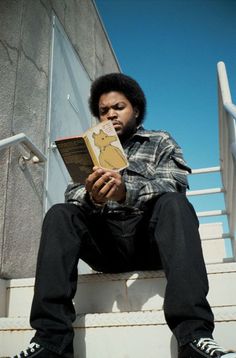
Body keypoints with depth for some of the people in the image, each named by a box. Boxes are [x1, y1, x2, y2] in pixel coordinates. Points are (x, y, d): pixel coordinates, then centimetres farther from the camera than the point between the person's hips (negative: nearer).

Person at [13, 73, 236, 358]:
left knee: (173, 203, -30)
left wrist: (127, 192, -26)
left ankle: (194, 335, -40)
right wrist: (91, 197, -21)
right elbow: (72, 195, 5)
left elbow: (173, 184, -5)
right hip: (105, 242, 2)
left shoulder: (160, 142, 15)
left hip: (150, 236, -2)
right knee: (59, 214, -22)